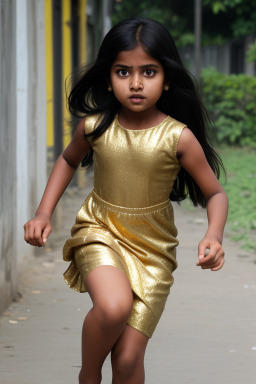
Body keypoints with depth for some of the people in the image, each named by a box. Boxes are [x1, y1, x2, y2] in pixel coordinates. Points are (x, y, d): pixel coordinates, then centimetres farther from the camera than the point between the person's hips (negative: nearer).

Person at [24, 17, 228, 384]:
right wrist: (44, 213, 3)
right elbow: (69, 160, 13)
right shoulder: (94, 126, -10)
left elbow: (215, 193, -5)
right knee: (113, 306, -31)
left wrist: (214, 235, -25)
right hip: (100, 232, 0)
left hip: (152, 248, 0)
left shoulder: (179, 137, -16)